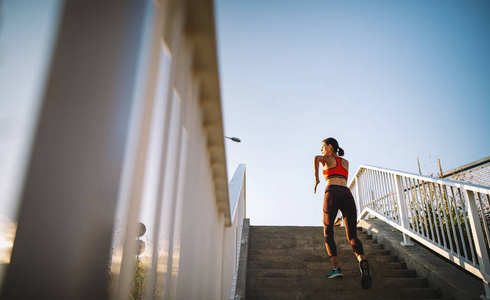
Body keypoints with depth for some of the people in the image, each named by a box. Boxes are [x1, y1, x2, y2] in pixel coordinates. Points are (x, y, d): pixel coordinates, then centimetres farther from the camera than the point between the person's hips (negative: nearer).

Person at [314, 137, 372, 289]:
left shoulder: (327, 159, 15)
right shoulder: (346, 162, 30)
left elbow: (316, 158, -9)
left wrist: (316, 178, 0)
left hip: (332, 194, -4)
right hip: (347, 195, 4)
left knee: (328, 234, 11)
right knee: (352, 236, 0)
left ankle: (336, 267, -5)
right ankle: (362, 260, -30)